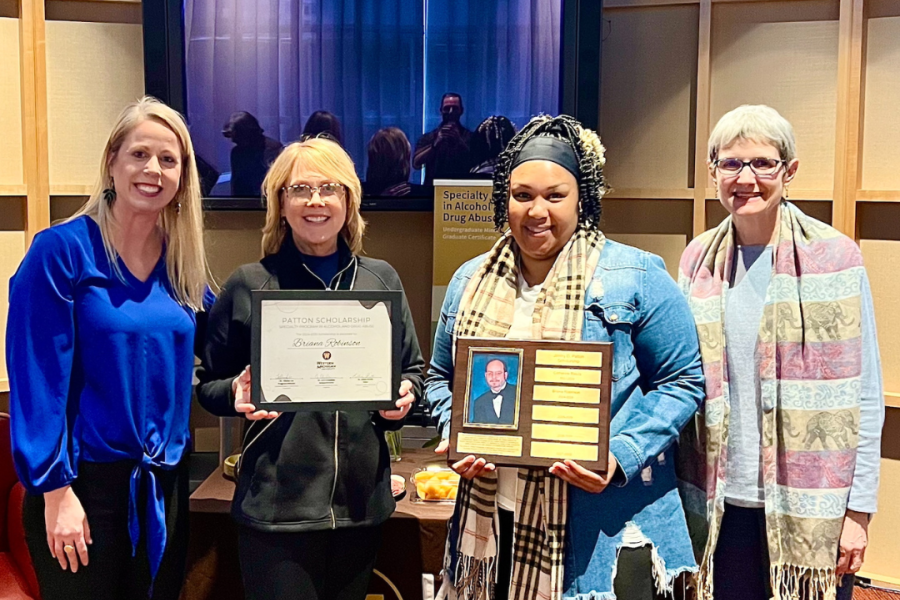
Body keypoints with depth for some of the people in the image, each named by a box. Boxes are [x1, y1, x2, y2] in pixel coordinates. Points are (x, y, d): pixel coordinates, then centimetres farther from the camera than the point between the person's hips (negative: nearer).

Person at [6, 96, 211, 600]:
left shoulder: (184, 265, 5)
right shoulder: (62, 250, -11)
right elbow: (38, 378, -13)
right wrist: (55, 489, -16)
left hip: (165, 482, 5)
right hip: (84, 482, -5)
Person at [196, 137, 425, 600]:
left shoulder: (381, 280, 7)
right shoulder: (249, 285, 0)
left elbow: (413, 368, 16)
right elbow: (209, 384, 6)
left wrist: (404, 394, -5)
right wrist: (238, 392, -15)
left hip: (361, 504, 3)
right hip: (276, 505, -3)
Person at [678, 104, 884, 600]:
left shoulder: (835, 257, -5)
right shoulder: (698, 261, 4)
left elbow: (863, 395, -4)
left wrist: (859, 509, -6)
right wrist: (681, 495, 6)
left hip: (809, 509, -2)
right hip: (722, 503, 3)